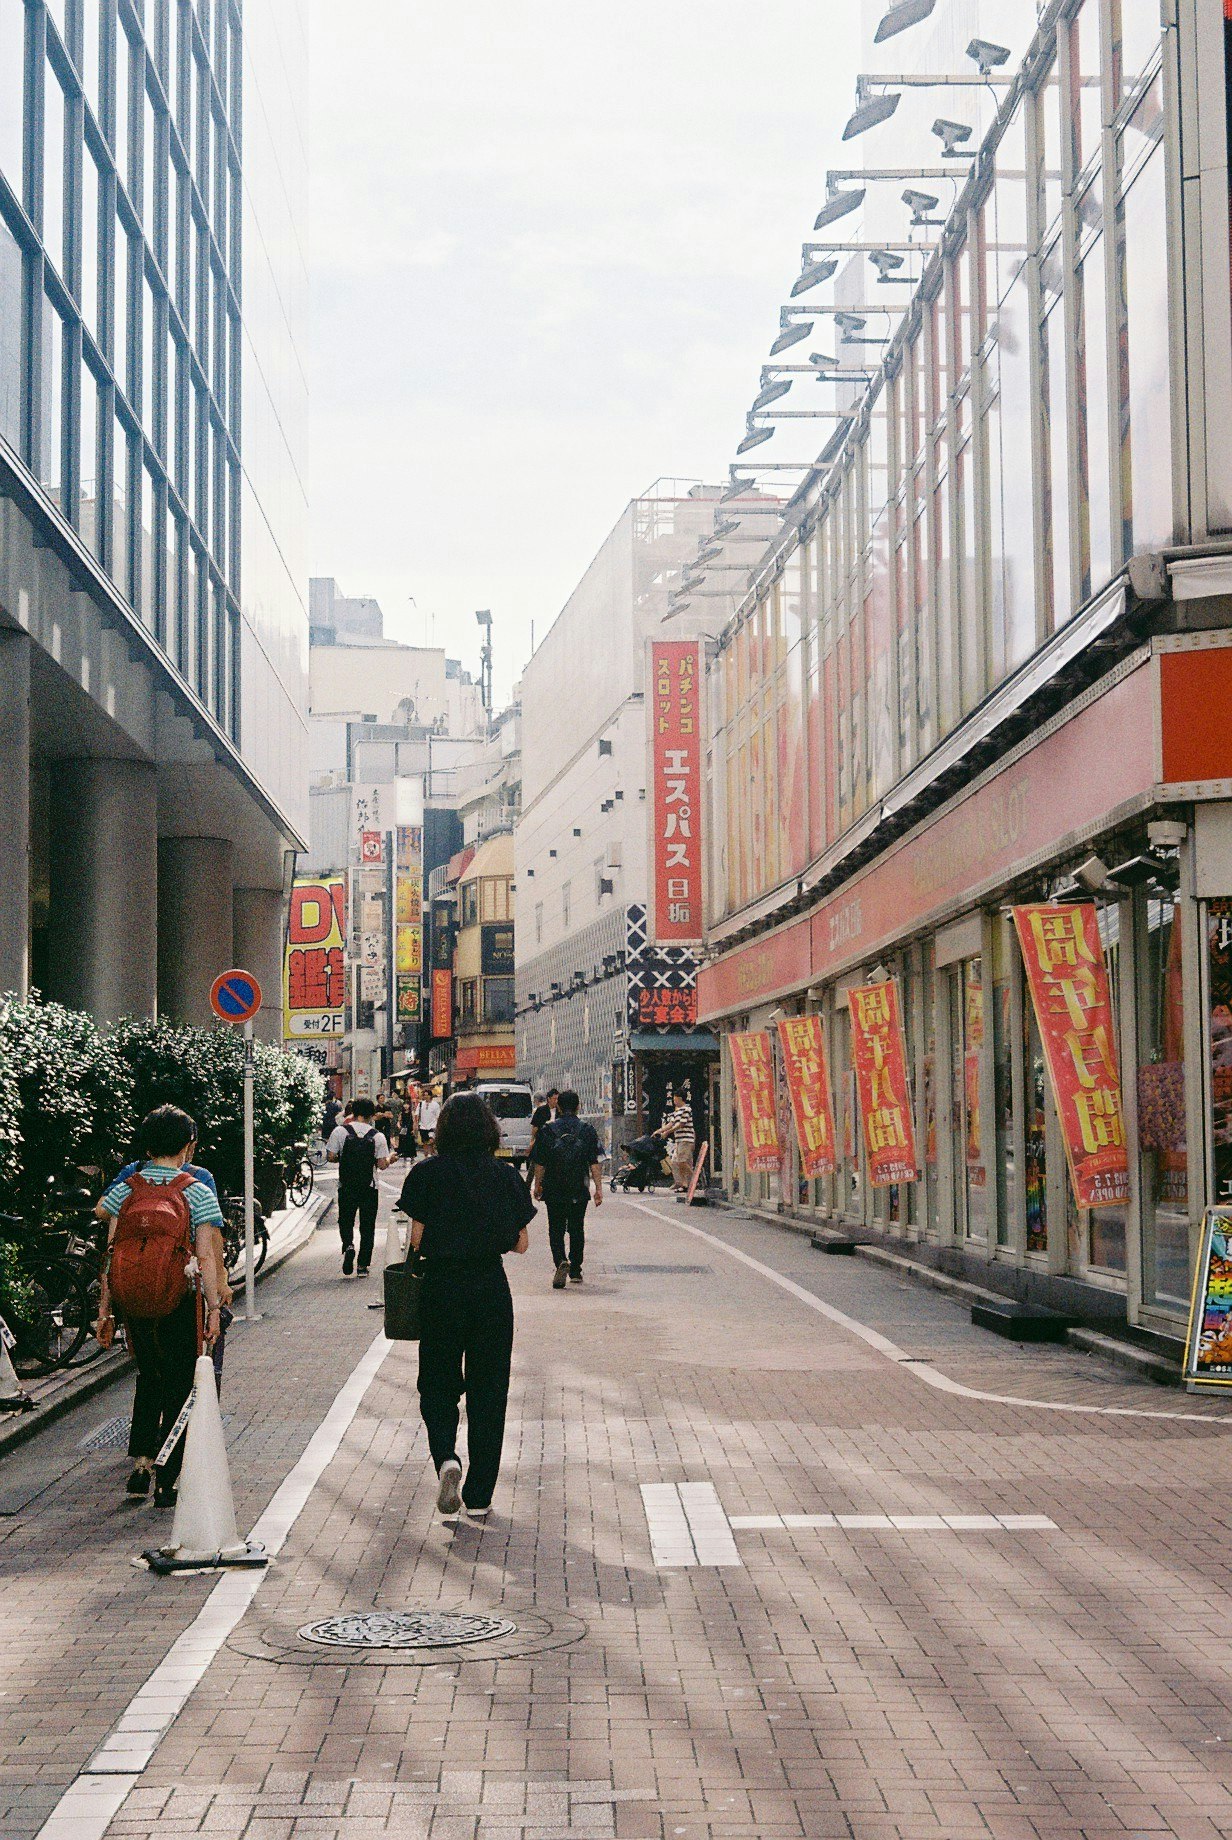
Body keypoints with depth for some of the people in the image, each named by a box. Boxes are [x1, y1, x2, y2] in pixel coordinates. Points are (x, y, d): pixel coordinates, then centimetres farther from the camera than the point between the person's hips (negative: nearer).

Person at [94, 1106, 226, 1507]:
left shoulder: (125, 1189, 3)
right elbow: (206, 1256, -10)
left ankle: (139, 1466, 15)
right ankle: (165, 1483, 5)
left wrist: (105, 1308, 6)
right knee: (178, 1387, 7)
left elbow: (112, 1252, 1)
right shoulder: (197, 1192, -5)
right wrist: (214, 1308, -8)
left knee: (149, 1379, 22)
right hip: (180, 1302, -3)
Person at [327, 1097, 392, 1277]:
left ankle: (348, 1245, -15)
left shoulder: (340, 1131, -5)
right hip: (370, 1187, 0)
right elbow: (382, 1164, -6)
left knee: (346, 1221, 15)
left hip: (346, 1186, 0)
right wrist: (390, 1159, 15)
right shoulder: (378, 1136, -5)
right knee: (367, 1225, 10)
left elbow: (331, 1157, -6)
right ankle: (363, 1265, 9)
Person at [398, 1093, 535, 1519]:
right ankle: (479, 1496, 11)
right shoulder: (506, 1176, 0)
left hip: (441, 1287, -1)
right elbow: (520, 1243, 2)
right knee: (488, 1390, 9)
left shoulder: (427, 1174, -6)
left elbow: (417, 1238, -9)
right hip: (492, 1289, 1)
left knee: (437, 1384, 14)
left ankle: (445, 1456, -14)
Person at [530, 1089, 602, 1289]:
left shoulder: (547, 1131, -4)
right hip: (579, 1191, 2)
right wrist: (598, 1188, 0)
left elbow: (540, 1163, -2)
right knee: (577, 1229, 16)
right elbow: (594, 1163, -3)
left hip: (554, 1190, -2)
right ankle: (575, 1270, 22)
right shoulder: (588, 1131, -1)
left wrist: (538, 1186, 10)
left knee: (556, 1230, 4)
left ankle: (561, 1262, -20)